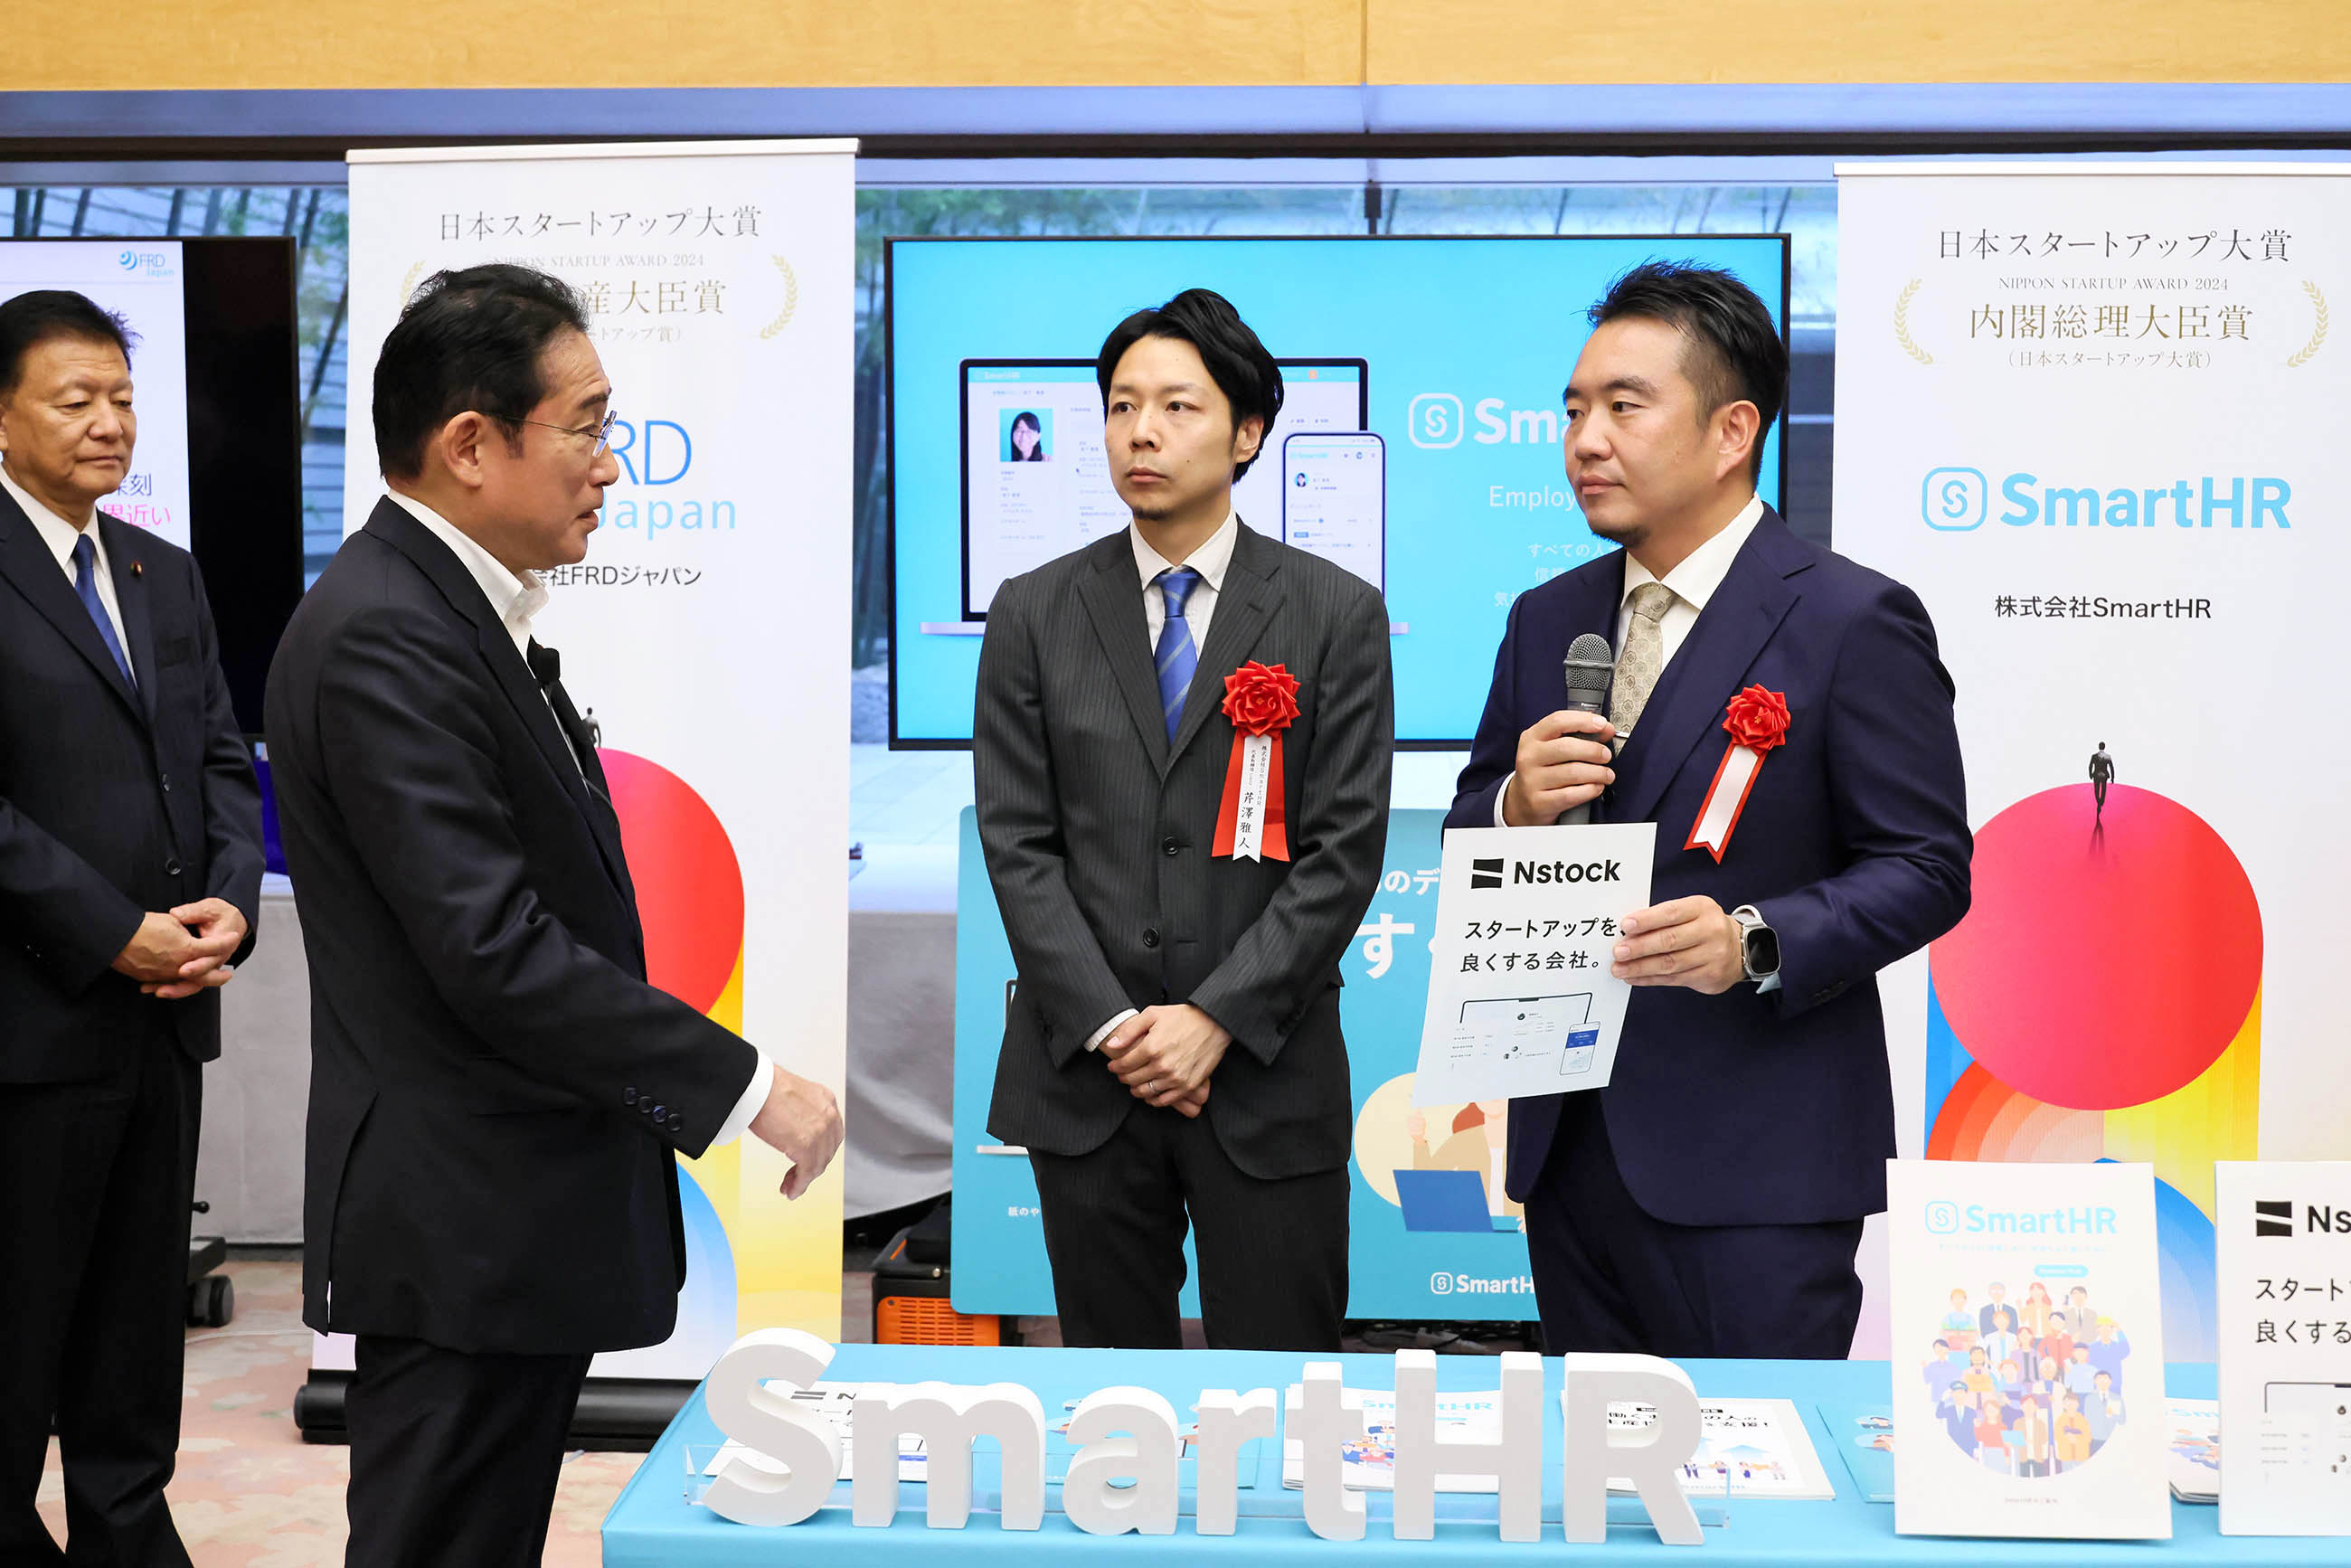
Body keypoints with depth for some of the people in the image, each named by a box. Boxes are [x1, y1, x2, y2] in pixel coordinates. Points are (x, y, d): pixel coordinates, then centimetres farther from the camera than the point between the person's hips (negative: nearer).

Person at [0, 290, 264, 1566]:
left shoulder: (165, 574, 14)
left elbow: (223, 758, 14)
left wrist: (231, 902, -3)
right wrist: (114, 935, -16)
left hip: (168, 1004, 7)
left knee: (141, 1312, 15)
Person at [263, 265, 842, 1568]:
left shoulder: (461, 614, 13)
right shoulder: (383, 639, -20)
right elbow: (494, 950, -26)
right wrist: (743, 1084, -20)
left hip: (517, 1217, 10)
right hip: (458, 1232, -10)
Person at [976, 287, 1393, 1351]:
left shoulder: (1337, 614, 0)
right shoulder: (1033, 614, 5)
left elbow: (1344, 848, -5)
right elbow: (1016, 843, 0)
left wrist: (1216, 1018, -13)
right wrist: (1110, 1025, -9)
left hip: (1266, 1077, -1)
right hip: (1082, 1077, 2)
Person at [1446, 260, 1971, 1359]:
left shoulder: (1854, 620, -7)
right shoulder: (1545, 619, 12)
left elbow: (1924, 868, -10)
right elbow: (1467, 848, 14)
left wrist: (1755, 944, -26)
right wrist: (1516, 805, -9)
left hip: (1749, 1165, -6)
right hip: (1568, 1145, 6)